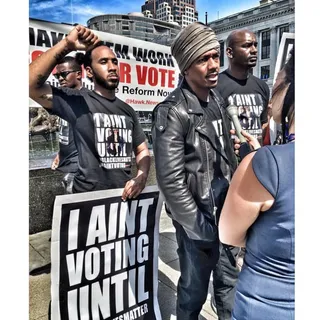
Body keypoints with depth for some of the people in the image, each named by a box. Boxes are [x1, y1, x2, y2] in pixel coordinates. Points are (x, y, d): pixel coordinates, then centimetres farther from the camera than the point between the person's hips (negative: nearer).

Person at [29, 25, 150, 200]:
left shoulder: (127, 110, 8)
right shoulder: (78, 100, -8)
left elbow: (142, 149, 11)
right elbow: (31, 84, -21)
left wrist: (141, 177, -8)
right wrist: (67, 45, -23)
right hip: (89, 197, -4)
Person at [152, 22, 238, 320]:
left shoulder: (217, 100, 5)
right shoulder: (172, 112, -18)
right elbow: (170, 180, -21)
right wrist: (198, 227, -15)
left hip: (225, 207, 7)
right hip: (197, 214, -6)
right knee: (195, 288, 14)